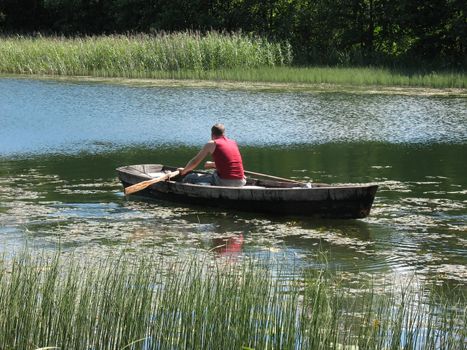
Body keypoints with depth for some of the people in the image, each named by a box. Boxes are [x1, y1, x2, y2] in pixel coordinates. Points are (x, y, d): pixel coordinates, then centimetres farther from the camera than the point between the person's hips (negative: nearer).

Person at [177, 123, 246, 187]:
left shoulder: (212, 144, 1)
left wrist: (184, 170, 28)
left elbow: (194, 162, 8)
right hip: (240, 183, 6)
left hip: (224, 182, -6)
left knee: (188, 178, 2)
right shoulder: (233, 143, 16)